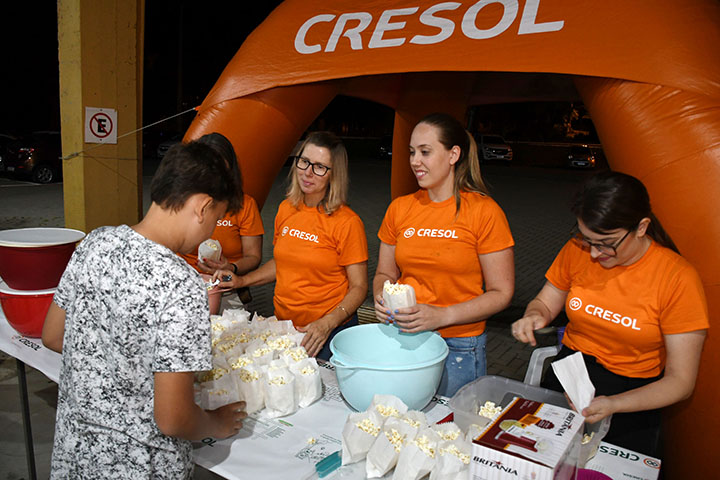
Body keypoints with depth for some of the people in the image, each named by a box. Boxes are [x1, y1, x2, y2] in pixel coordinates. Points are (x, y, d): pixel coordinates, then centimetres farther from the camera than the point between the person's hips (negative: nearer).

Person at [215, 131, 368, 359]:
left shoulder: (347, 222, -15)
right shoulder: (286, 209, 3)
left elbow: (359, 287, -12)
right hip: (283, 324, 5)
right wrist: (242, 280, 6)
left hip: (326, 332, -5)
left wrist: (327, 323, -26)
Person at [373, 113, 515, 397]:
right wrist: (382, 297, -9)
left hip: (458, 349, -4)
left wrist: (442, 316, -20)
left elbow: (501, 293, -9)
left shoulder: (484, 211, -10)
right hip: (401, 340, 4)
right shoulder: (400, 208, 4)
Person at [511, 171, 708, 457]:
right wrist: (534, 316, -14)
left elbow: (680, 382, -12)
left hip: (632, 397, -2)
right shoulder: (577, 251, -5)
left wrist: (612, 404, -26)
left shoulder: (679, 279, -15)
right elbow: (545, 302, 10)